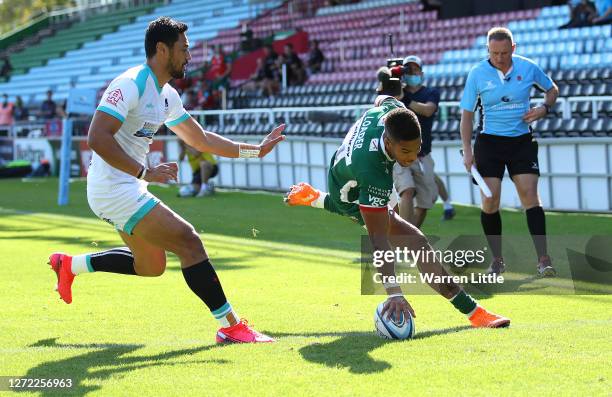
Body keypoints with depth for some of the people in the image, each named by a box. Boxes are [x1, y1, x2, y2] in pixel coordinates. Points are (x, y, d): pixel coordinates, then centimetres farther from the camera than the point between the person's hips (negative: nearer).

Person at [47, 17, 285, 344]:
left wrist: (255, 150, 15)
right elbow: (97, 138, -27)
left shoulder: (167, 96, 12)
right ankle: (230, 326, -7)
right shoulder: (130, 84, -18)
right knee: (188, 241, -13)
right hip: (113, 190, -10)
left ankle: (70, 265, 32)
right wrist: (145, 173, -29)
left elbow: (201, 140, 22)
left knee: (152, 266, 20)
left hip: (127, 188, 10)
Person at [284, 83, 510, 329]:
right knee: (419, 245, -16)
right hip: (352, 200, -7)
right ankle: (473, 312, -13)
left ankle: (314, 198, 64)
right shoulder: (375, 177, -47)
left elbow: (383, 99, -2)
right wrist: (393, 293, -50)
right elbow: (378, 239, -46)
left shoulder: (392, 110, -31)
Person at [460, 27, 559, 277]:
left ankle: (543, 259, -13)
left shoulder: (528, 68, -3)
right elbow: (467, 114, 1)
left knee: (530, 195, -12)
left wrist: (544, 108, -6)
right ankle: (497, 260, 8)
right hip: (489, 142, 0)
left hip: (522, 141, 0)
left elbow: (552, 89, 15)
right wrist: (467, 151, -6)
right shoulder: (477, 74, -5)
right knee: (490, 201, -6)